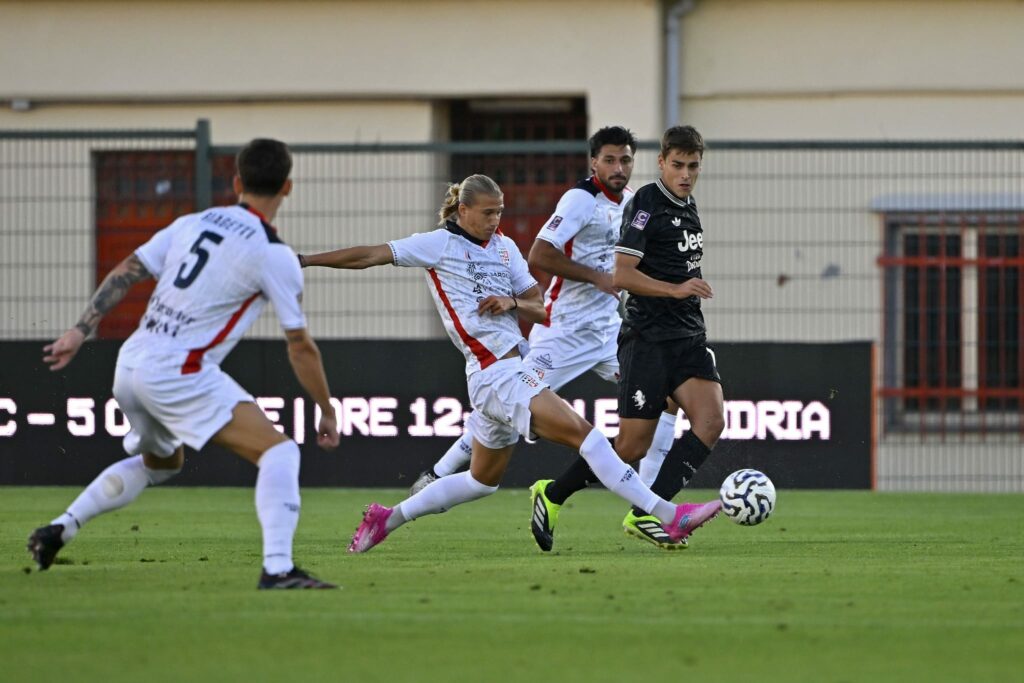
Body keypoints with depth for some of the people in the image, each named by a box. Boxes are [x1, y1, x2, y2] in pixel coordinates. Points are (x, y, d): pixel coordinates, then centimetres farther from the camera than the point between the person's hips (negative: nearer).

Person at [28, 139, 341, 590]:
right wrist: (327, 413, 8)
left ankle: (59, 530, 29)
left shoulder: (192, 223, 11)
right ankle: (277, 568, -26)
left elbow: (125, 273, 7)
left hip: (130, 365, 8)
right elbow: (300, 348, -3)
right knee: (278, 452, -9)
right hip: (178, 372, -8)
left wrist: (80, 331, 10)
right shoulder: (275, 256, -6)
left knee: (160, 461, 33)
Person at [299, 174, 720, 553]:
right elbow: (370, 256, -3)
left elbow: (540, 311, 17)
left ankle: (386, 519, 29)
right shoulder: (439, 244, -2)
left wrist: (512, 303, -6)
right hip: (495, 374, -9)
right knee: (579, 431, -20)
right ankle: (668, 516, -27)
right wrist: (301, 260, -5)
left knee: (483, 480, 20)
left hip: (514, 371, 9)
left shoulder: (504, 247, 16)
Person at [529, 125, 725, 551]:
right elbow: (621, 275, -17)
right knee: (632, 447, -6)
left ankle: (646, 513, -13)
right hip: (648, 339, -7)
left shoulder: (688, 207, 16)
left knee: (710, 421, -15)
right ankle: (552, 496, 16)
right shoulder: (646, 204, -10)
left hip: (688, 336, 7)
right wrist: (676, 289, -24)